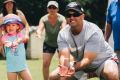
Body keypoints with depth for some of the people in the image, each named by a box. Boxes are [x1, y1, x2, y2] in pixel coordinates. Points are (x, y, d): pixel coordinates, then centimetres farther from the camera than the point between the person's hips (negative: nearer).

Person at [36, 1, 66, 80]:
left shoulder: (61, 19, -25)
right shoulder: (44, 19, -20)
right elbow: (40, 28, -36)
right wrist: (39, 34, -60)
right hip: (48, 43, 2)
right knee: (45, 63, -5)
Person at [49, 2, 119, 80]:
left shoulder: (93, 32, -29)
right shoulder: (63, 34, -15)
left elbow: (88, 59, -34)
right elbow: (64, 56, -26)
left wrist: (73, 69, -53)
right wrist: (63, 68, -51)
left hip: (102, 60, -5)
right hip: (81, 63, 5)